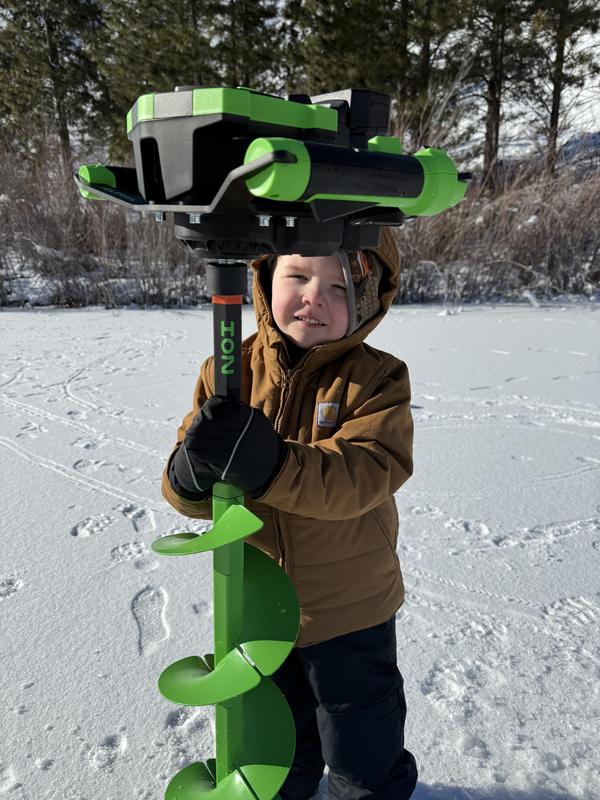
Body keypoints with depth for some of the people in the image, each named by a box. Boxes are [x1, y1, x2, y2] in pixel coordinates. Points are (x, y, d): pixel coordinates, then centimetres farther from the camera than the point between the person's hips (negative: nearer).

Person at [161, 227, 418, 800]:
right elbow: (185, 491, -12)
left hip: (350, 612, -3)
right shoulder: (228, 372, -11)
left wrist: (270, 462, -47)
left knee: (361, 752, 22)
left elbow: (366, 476, -32)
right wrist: (191, 473, -36)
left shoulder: (375, 378, -17)